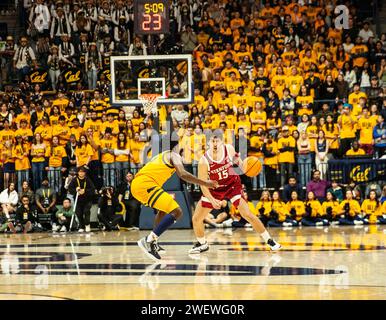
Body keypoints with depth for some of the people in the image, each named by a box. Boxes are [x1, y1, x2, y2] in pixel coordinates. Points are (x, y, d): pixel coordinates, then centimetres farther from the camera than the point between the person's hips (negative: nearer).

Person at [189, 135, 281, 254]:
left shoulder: (229, 149, -18)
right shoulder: (204, 161, -25)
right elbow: (202, 184, -19)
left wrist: (243, 166, -10)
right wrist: (212, 200, -28)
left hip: (232, 185, 0)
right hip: (214, 188, 0)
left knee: (247, 214, -14)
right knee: (196, 218, -3)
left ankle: (269, 240, -2)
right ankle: (202, 244, 24)